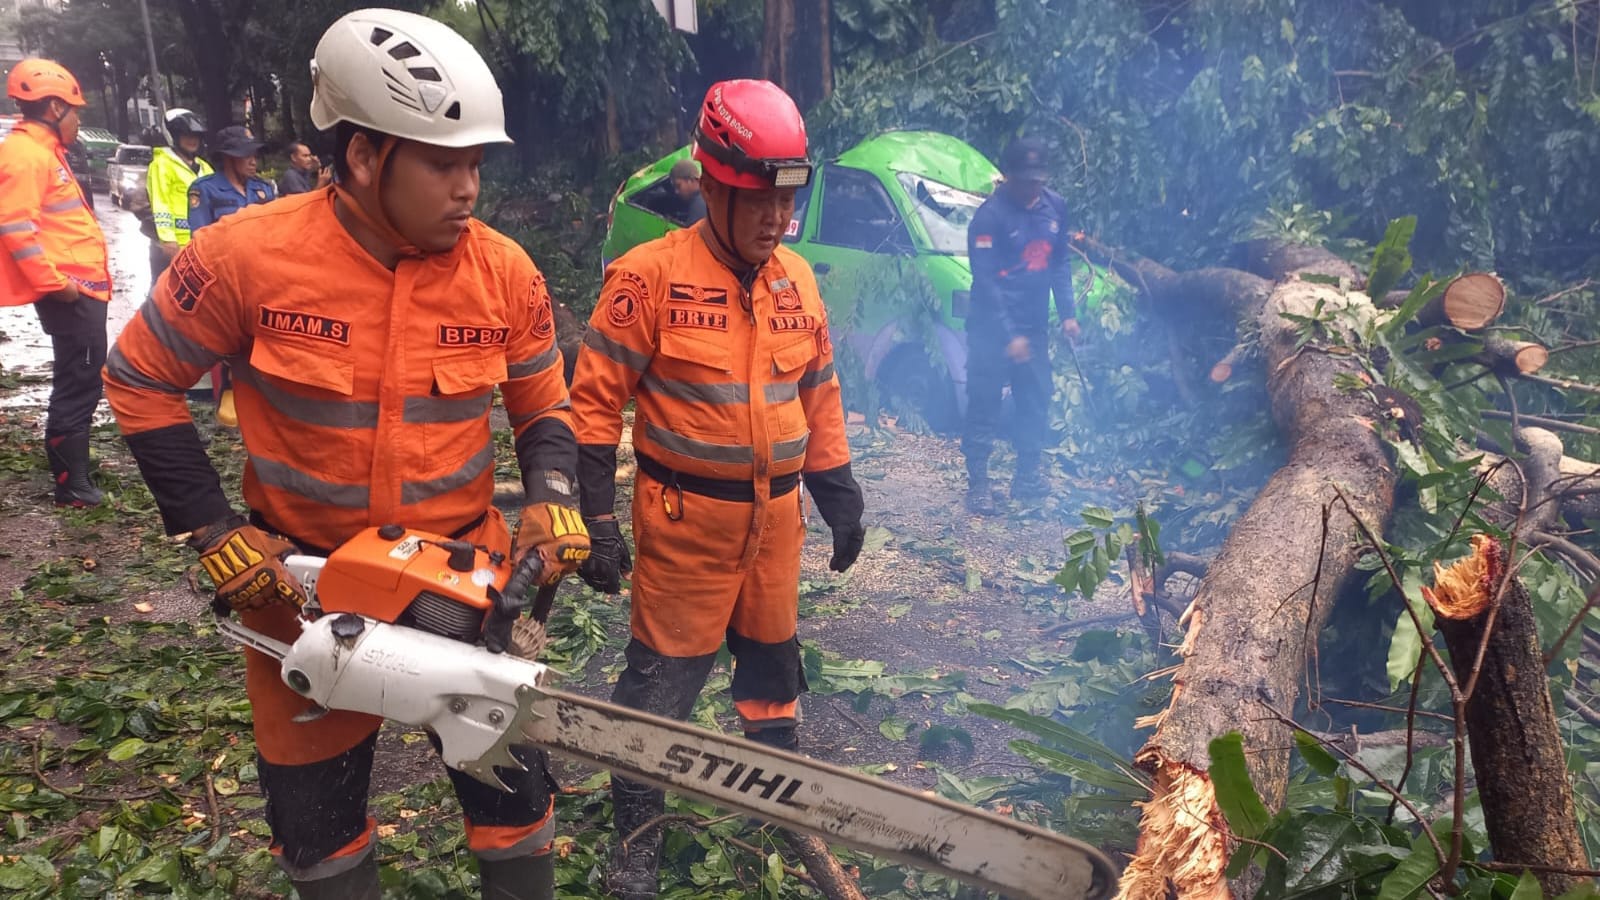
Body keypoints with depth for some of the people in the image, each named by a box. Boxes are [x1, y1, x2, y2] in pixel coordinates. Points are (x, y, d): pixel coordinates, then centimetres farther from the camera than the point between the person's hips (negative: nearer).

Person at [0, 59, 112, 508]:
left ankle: (74, 469, 29)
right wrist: (54, 281, -21)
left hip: (80, 287, 10)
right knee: (79, 382, -7)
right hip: (68, 291, -10)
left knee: (82, 379, 17)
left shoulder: (44, 150, 19)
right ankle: (71, 484, -1)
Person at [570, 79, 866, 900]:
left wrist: (839, 496, 12)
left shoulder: (798, 280, 4)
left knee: (773, 658, 20)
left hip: (775, 513, 6)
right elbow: (596, 399, -12)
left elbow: (820, 395, 12)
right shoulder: (651, 275, -15)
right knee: (662, 672, 5)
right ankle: (636, 832, 23)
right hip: (684, 516, -5)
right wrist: (597, 518, -15)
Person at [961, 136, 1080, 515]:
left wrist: (1067, 313, 7)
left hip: (1035, 327, 6)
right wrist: (1010, 334, -19)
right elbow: (985, 280, -17)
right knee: (984, 405, -1)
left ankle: (1027, 476, 25)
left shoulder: (1054, 207, 4)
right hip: (992, 328, -6)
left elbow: (1059, 263, 14)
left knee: (1035, 401, 12)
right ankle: (977, 483, 8)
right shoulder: (990, 216, -15)